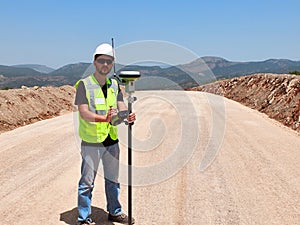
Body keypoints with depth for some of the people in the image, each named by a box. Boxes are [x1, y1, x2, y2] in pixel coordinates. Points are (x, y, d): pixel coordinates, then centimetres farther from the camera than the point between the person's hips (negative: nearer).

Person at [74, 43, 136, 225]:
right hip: (91, 142, -5)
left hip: (112, 141, 6)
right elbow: (84, 113, -17)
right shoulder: (84, 84, -8)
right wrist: (104, 118, -31)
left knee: (113, 179, 18)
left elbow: (121, 107, 1)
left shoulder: (114, 85, 9)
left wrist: (128, 117, -22)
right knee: (87, 182, 3)